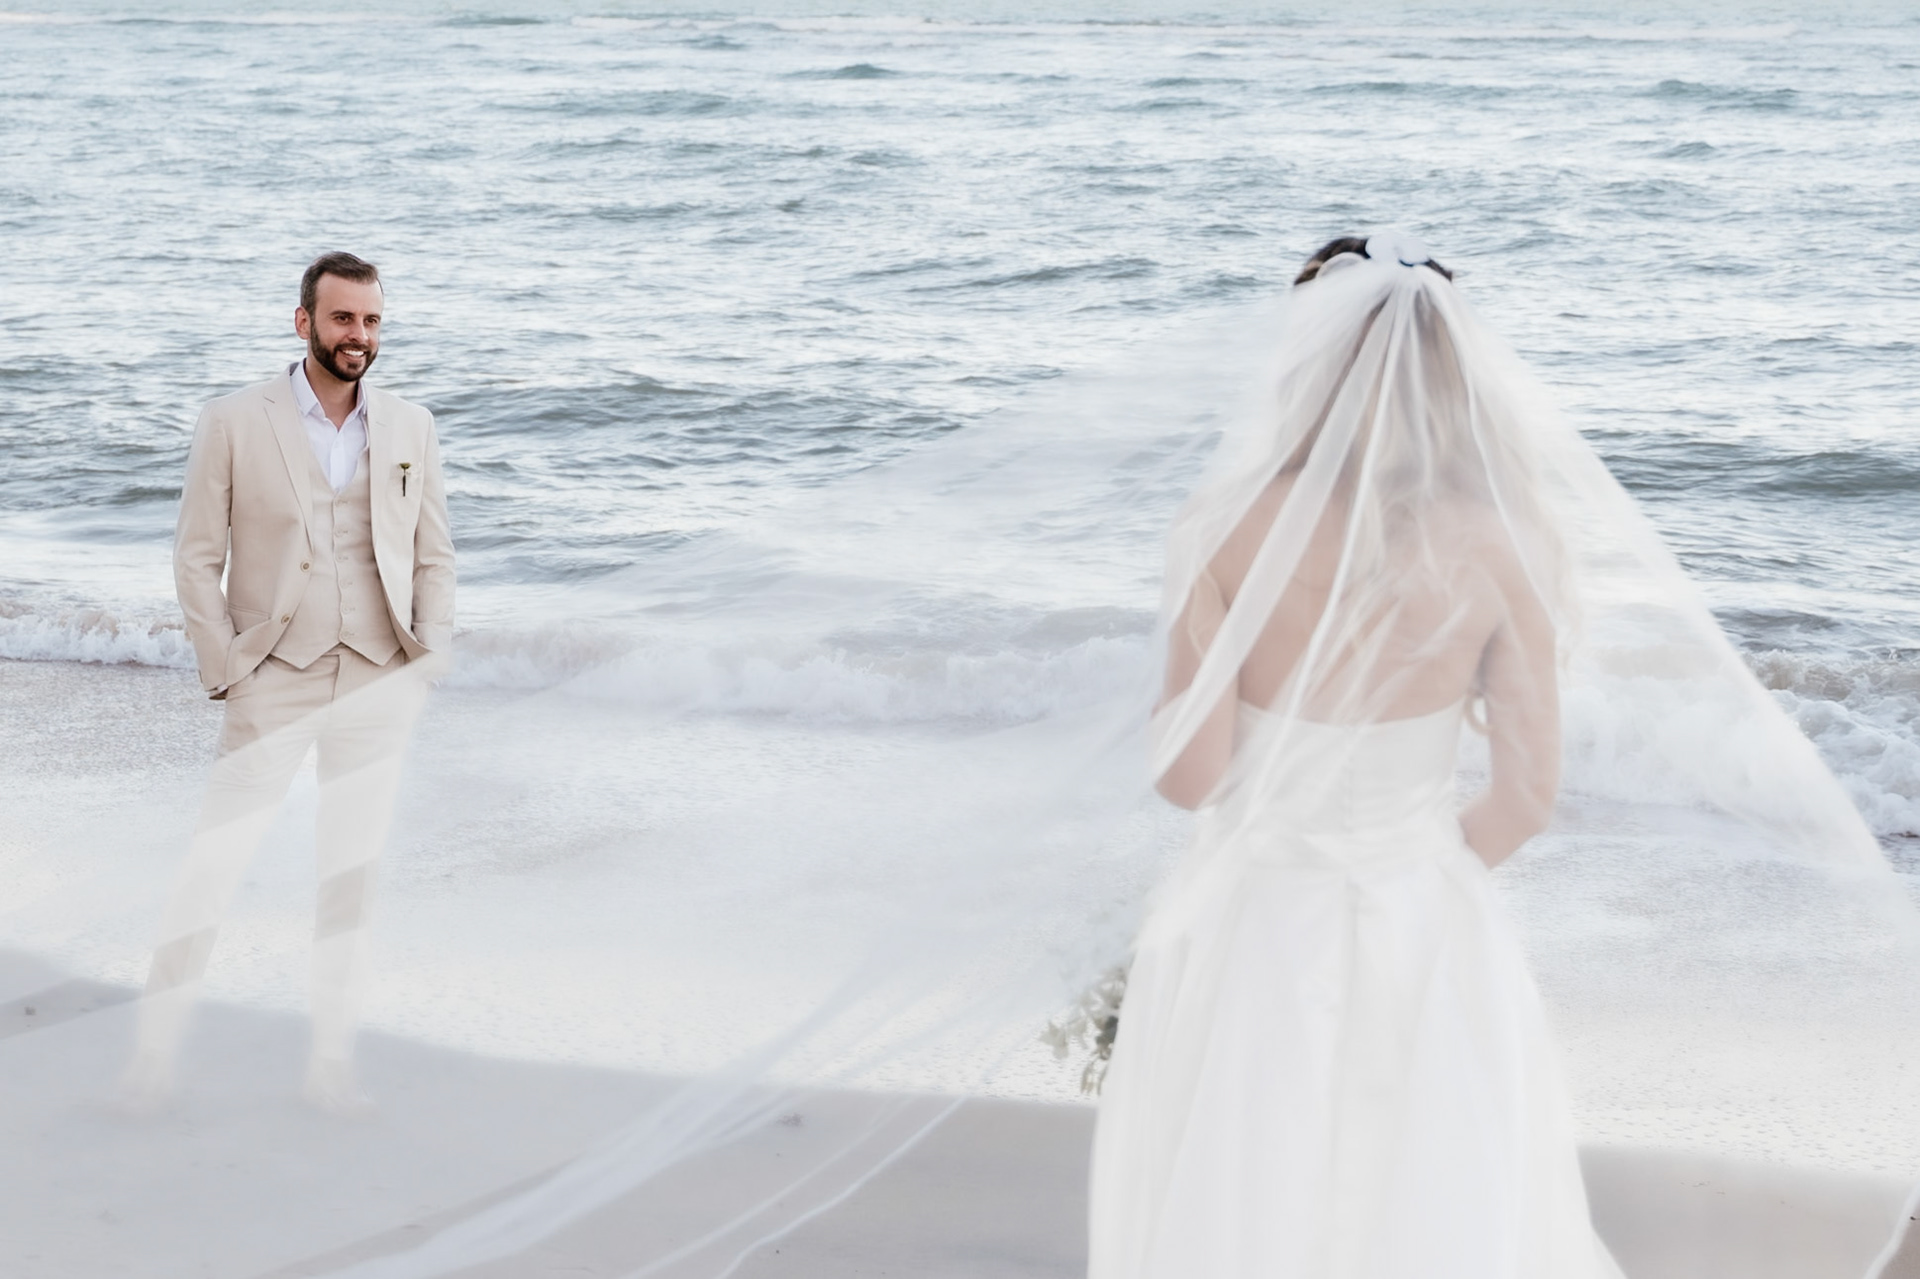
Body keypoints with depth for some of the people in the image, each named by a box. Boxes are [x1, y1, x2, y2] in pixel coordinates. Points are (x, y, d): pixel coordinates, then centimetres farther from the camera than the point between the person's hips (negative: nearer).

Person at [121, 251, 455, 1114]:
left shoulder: (410, 429, 8)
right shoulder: (235, 424, -2)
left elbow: (433, 558, 12)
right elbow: (197, 558, 0)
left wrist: (429, 662, 1)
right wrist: (223, 670, -7)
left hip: (374, 688, 3)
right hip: (274, 685, -3)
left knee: (351, 876, 6)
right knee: (215, 865, -4)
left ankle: (331, 1062, 14)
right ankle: (157, 1048, 5)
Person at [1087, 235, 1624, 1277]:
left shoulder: (1228, 529, -17)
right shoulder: (1498, 547, -13)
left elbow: (1188, 775, -14)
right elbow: (1526, 795, -7)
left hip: (1253, 927, 0)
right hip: (1423, 926, 1)